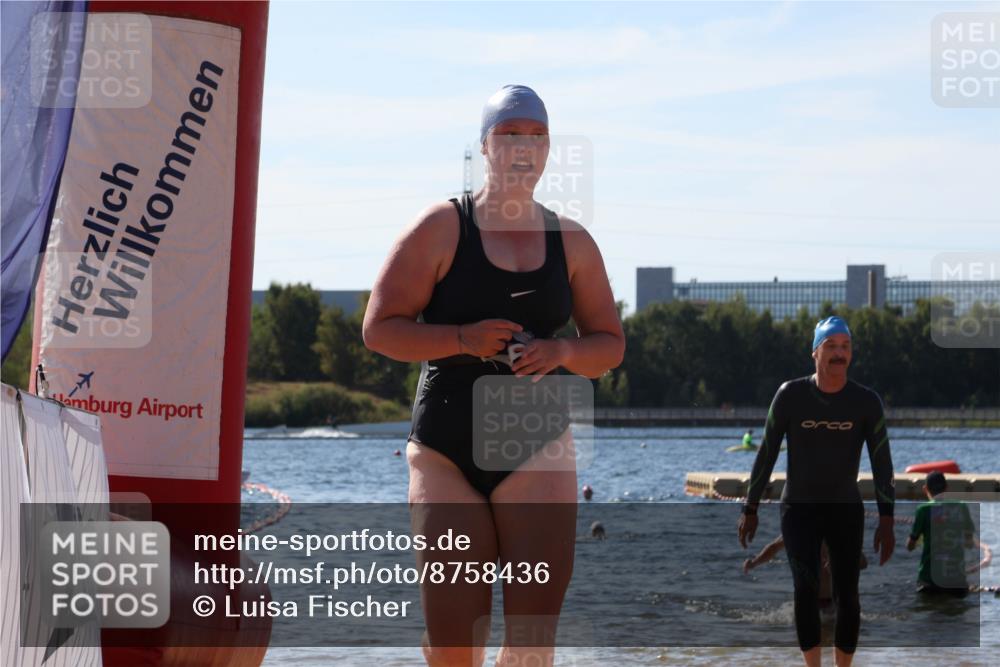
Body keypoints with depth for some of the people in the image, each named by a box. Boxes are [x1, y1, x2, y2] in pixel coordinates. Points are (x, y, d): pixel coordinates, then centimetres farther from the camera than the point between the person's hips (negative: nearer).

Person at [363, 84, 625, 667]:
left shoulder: (572, 242, 10)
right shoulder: (442, 229, 1)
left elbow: (611, 345, 14)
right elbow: (380, 329, -2)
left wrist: (562, 351, -8)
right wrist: (464, 339, -17)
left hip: (538, 448, 1)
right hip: (446, 449, -1)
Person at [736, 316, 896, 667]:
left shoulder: (866, 401, -7)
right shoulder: (791, 395, -8)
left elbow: (881, 461, -6)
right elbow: (766, 453, -1)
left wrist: (886, 520, -12)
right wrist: (750, 510, 0)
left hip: (846, 510, 1)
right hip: (798, 509, -1)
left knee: (847, 595, -3)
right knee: (805, 588, -16)